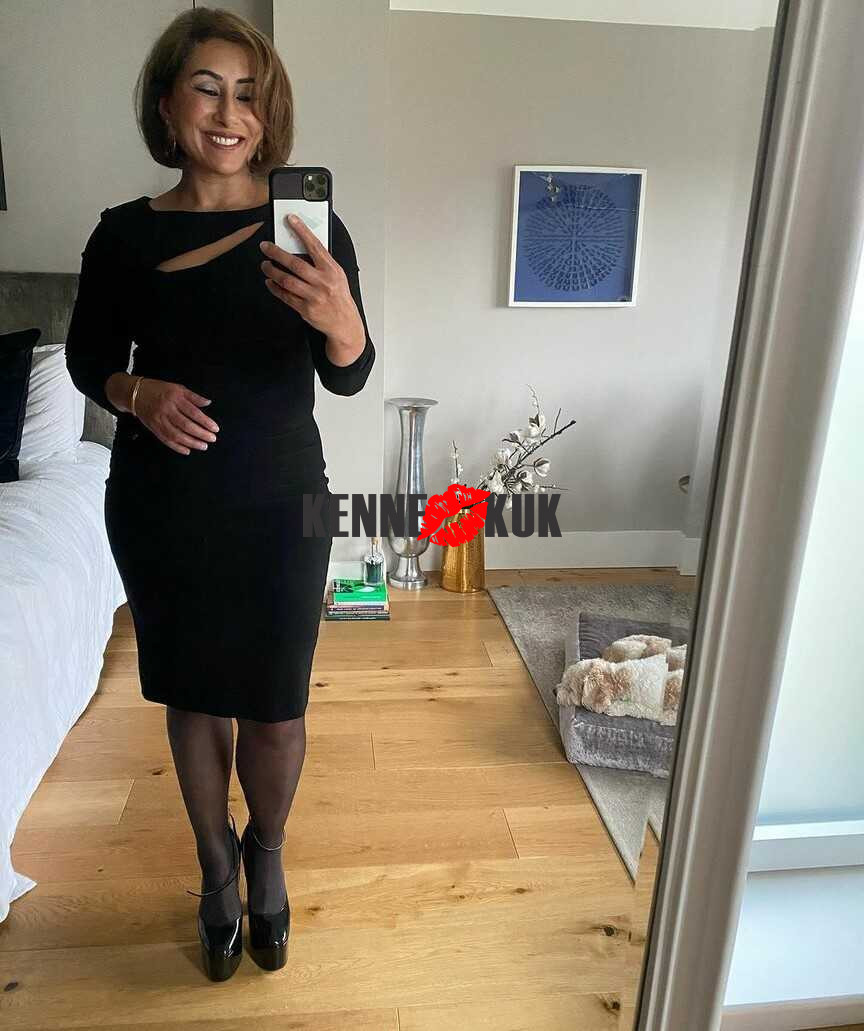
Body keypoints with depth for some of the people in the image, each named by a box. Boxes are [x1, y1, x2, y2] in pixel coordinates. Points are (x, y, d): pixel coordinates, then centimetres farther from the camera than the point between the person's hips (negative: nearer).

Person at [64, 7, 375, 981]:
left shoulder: (308, 229, -5)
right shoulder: (126, 233, -2)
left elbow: (349, 378, -11)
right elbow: (87, 355, 8)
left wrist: (341, 322, -33)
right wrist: (136, 393, -14)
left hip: (278, 504, -1)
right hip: (160, 504, 2)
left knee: (273, 707, 8)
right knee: (190, 695, 15)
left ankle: (265, 849, 41)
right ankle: (216, 864, 42)